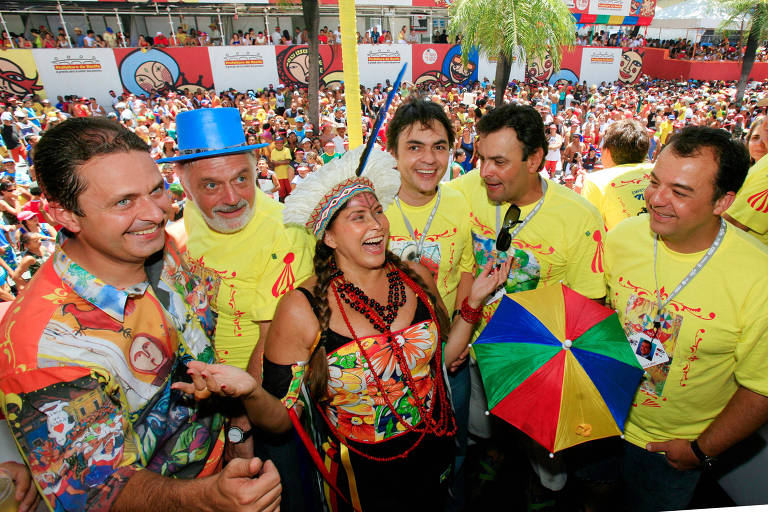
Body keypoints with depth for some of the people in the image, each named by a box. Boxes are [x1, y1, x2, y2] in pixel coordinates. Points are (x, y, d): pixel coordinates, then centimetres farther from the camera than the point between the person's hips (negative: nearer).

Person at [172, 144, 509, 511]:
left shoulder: (415, 277, -9)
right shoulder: (302, 309, -21)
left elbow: (442, 357, 3)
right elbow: (280, 420, -14)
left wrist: (474, 302, -6)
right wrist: (251, 391, -35)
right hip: (364, 481, -3)